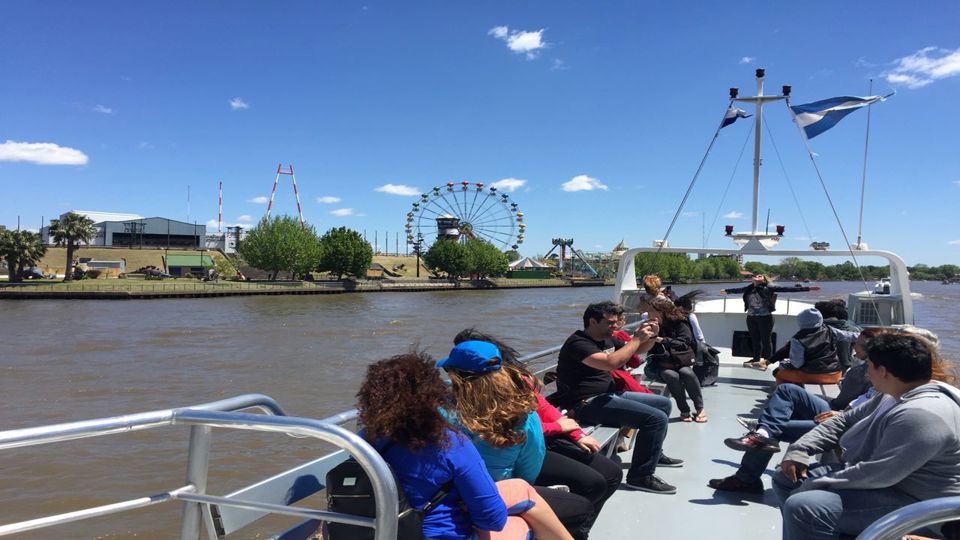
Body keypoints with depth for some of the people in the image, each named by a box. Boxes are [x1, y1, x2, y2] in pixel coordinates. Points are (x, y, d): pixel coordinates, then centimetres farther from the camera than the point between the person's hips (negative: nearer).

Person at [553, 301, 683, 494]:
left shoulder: (607, 340, 15)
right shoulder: (578, 344, -16)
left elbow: (638, 350, 25)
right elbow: (611, 363, -32)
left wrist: (651, 336, 3)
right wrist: (637, 338, -21)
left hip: (609, 395, 11)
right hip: (587, 404, -11)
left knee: (664, 403, 18)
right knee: (656, 418, -21)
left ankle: (654, 454, 37)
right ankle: (640, 476, -13)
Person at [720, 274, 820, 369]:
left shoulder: (768, 288, -6)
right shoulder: (749, 289, 6)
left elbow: (787, 289, -9)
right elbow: (738, 290, 24)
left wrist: (808, 288, -14)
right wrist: (726, 291, 42)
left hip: (765, 318, -4)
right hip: (751, 318, 4)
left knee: (766, 340, 3)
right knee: (755, 340, 13)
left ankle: (767, 361, 12)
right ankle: (756, 360, 24)